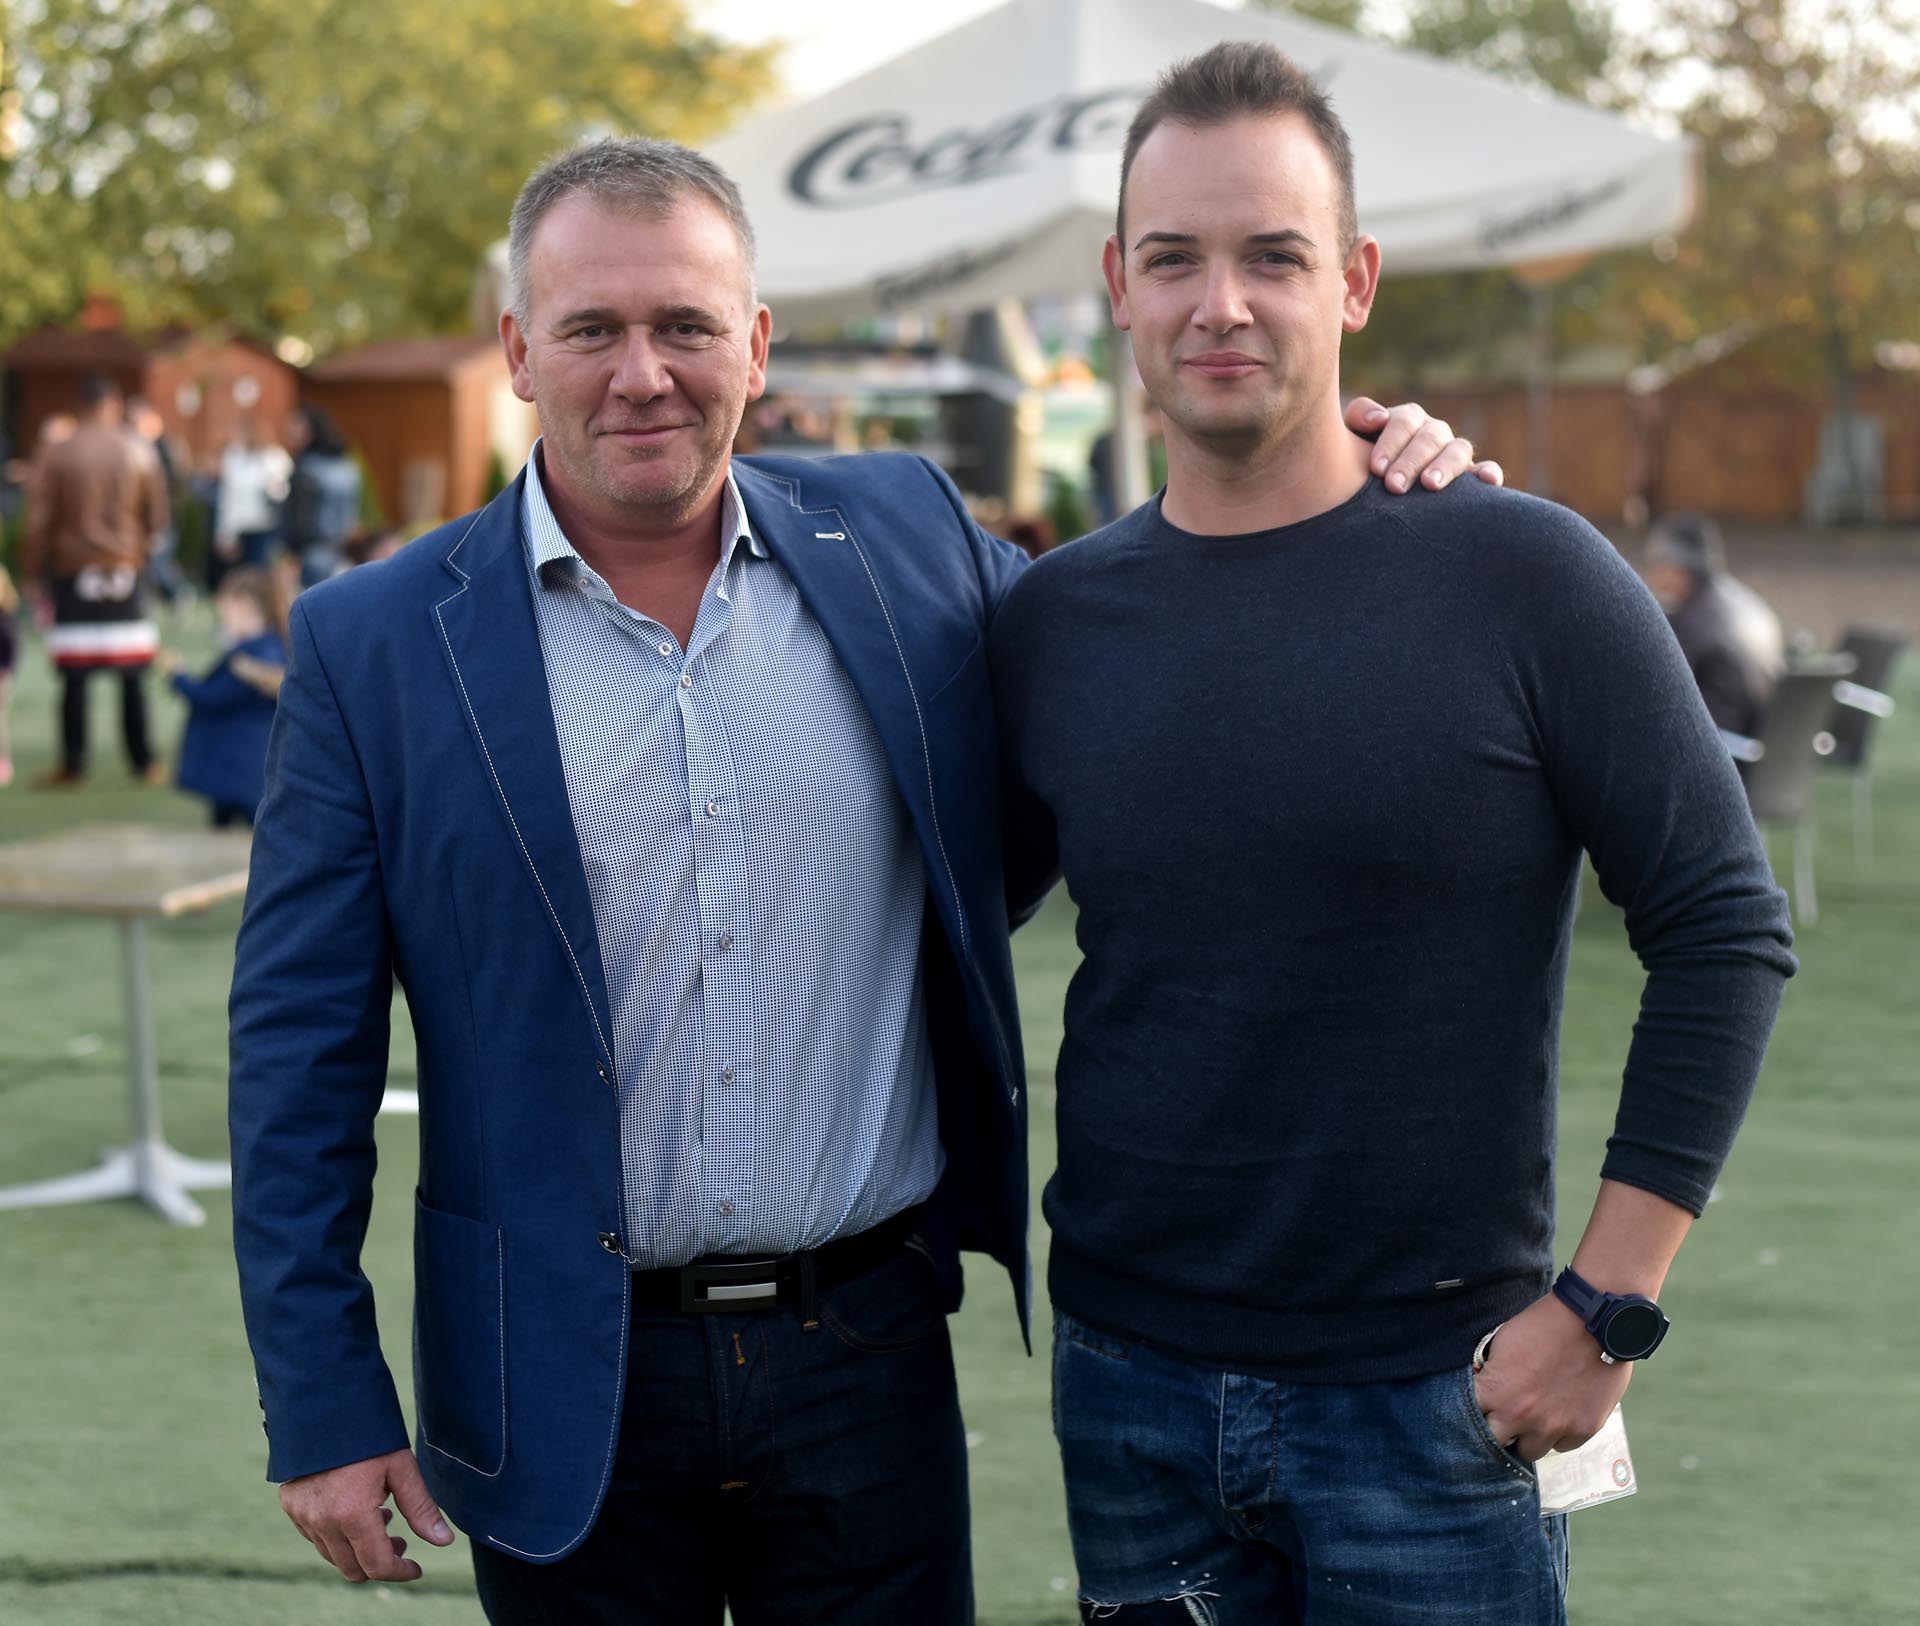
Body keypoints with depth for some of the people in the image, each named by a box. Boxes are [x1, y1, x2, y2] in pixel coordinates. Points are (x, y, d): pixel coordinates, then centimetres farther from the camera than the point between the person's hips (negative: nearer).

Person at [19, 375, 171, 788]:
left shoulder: (55, 454, -5)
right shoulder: (139, 453, 0)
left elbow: (38, 521, -5)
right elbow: (157, 516, 6)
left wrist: (34, 572, 5)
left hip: (73, 572, -1)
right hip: (126, 570, 1)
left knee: (74, 679, 1)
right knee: (133, 676, 6)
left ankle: (73, 766, 3)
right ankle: (144, 763, 10)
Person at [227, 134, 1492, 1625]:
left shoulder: (907, 542, 2)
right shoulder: (373, 645, -4)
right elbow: (300, 1056, -2)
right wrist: (324, 1409, -6)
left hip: (867, 1361, 2)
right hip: (561, 1386, -1)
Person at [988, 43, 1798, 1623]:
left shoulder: (1520, 577, -9)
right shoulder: (1048, 623, 2)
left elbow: (1726, 931, -8)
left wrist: (1607, 1308, -10)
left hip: (1432, 1401, -3)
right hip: (1129, 1387, 3)